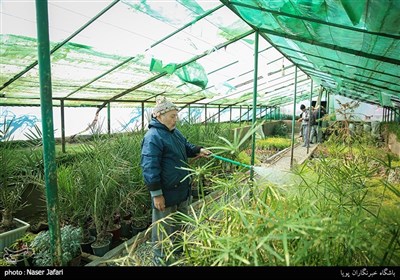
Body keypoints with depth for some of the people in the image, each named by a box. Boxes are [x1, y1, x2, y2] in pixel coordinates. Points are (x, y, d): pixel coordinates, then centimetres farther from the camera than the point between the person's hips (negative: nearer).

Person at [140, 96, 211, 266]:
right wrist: (156, 194, -24)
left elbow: (185, 146, 23)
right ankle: (160, 259, 28)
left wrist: (198, 150, 4)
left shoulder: (174, 132, 8)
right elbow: (149, 168, -25)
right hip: (166, 193, -9)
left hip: (182, 189, 10)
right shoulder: (153, 138, -23)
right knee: (163, 229, 8)